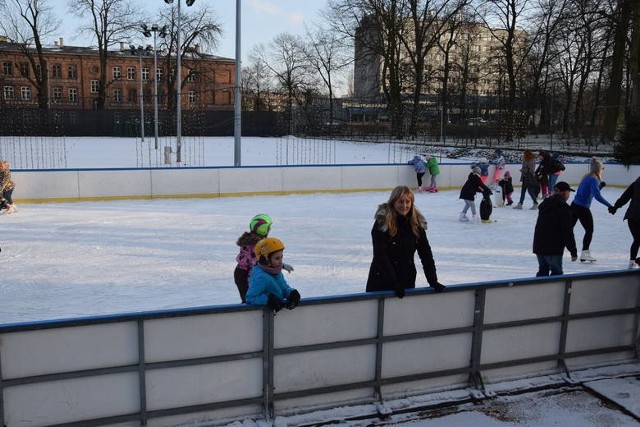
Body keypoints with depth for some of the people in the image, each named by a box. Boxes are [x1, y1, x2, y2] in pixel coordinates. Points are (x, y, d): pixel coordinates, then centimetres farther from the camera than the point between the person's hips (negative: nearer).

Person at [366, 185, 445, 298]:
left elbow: (425, 253, 2)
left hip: (407, 280, 4)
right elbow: (381, 256, -19)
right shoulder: (382, 223, -15)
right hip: (381, 282, -4)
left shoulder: (417, 223, 0)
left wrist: (433, 280, -6)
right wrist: (394, 283, -24)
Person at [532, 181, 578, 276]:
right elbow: (567, 232, -16)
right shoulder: (564, 208, -14)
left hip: (539, 246, 7)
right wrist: (573, 251, -10)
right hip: (553, 249, -7)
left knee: (543, 270, 18)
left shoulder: (544, 204, 11)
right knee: (556, 272, 3)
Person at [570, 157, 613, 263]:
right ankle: (584, 255, 6)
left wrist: (600, 186, 8)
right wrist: (609, 205, -27)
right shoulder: (594, 179, -15)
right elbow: (597, 196, -26)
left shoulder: (587, 177, 11)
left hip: (574, 205, 9)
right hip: (583, 208, -9)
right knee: (589, 231, 4)